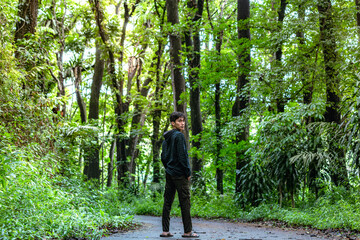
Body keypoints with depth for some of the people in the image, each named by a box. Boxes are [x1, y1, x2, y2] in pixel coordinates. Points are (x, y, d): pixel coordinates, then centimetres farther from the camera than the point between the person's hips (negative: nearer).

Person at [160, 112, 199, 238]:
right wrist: (188, 172, -11)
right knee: (185, 201, -4)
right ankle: (188, 231, -2)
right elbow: (182, 156, -16)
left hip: (169, 174, 8)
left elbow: (163, 157, 16)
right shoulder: (179, 136, -11)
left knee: (167, 202, 7)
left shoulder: (166, 138, 14)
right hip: (180, 174, -8)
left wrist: (168, 168, 18)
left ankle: (165, 230, 9)